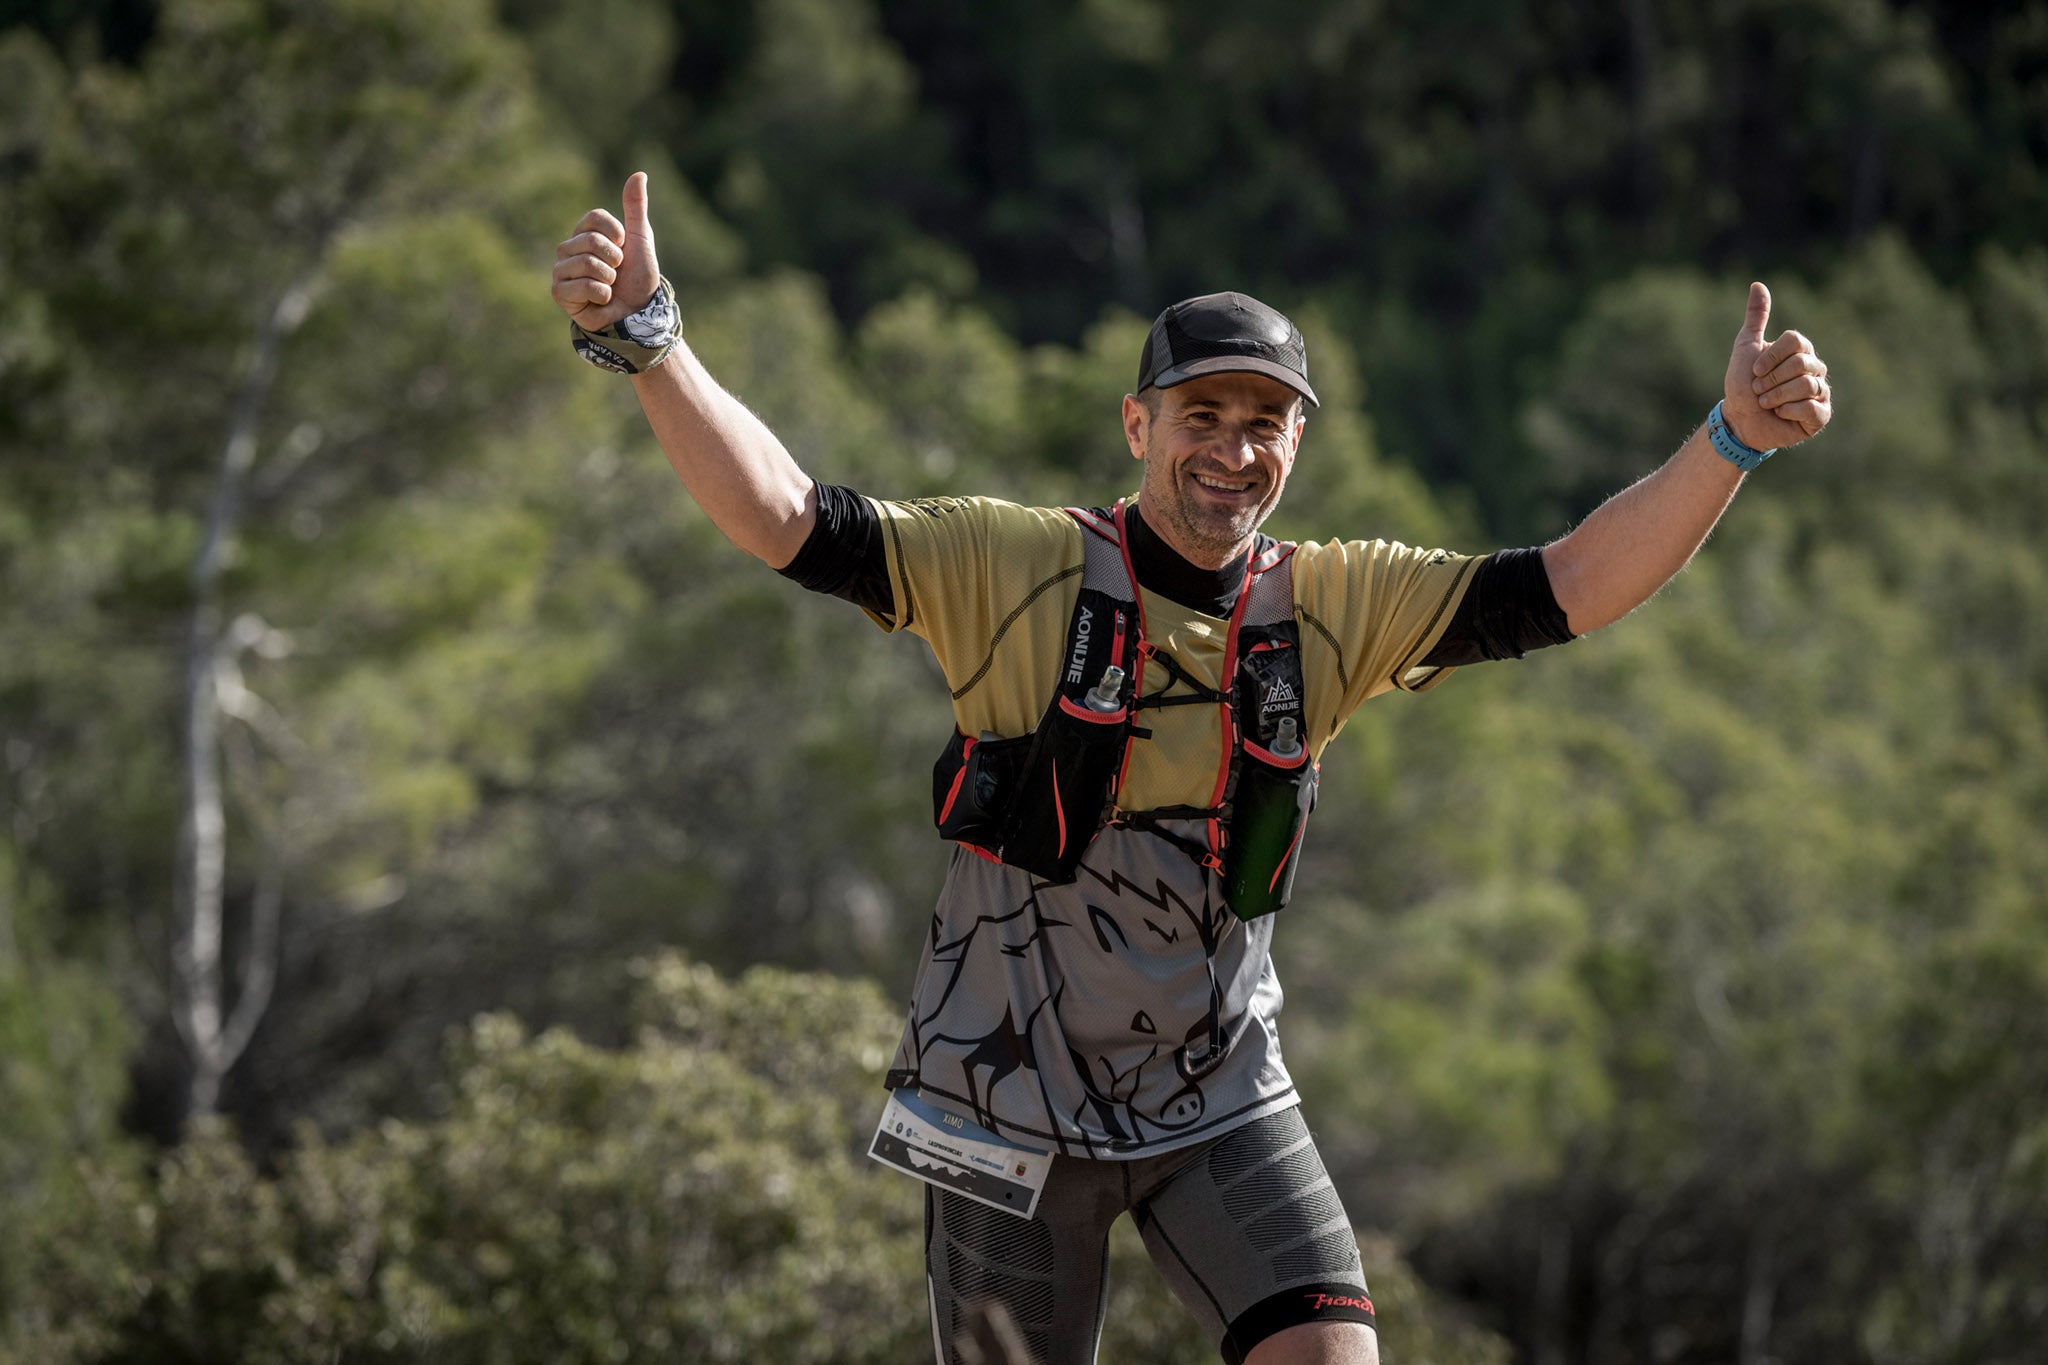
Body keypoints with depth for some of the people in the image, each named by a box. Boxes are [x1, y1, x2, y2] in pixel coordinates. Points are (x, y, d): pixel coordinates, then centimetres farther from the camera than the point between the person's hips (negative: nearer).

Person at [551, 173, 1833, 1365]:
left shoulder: (1334, 609, -1)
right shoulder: (1016, 571, -11)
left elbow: (1566, 588, -3)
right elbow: (788, 522, -17)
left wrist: (1733, 440, -14)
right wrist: (644, 337, -29)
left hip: (1221, 1099, 3)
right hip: (1010, 1102, -3)